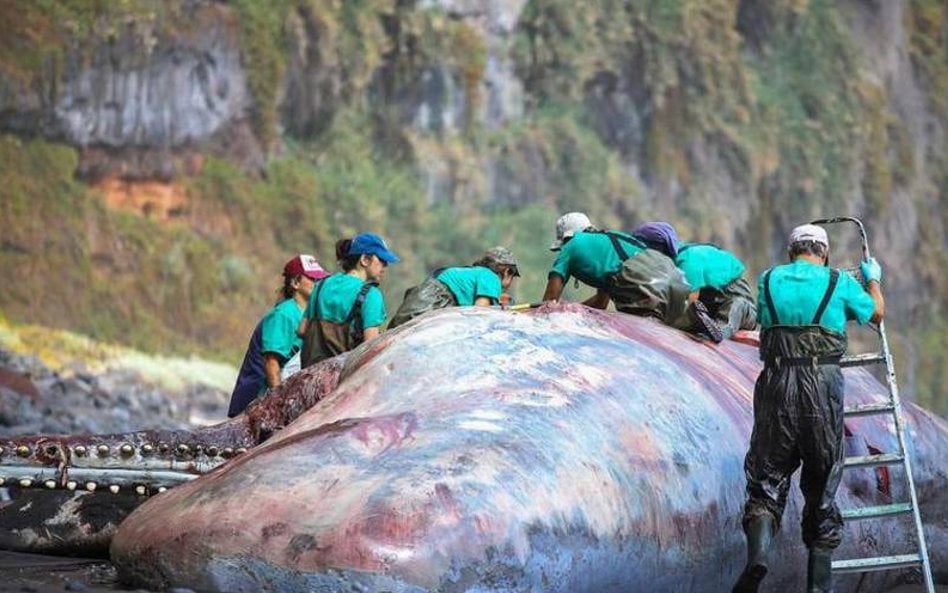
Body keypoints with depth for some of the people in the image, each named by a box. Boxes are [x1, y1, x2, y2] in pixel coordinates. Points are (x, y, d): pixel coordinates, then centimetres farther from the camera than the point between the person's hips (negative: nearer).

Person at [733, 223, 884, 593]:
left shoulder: (768, 281, 10)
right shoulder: (839, 282, 6)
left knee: (767, 478, 5)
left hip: (776, 385, 1)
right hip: (823, 386, -1)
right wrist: (874, 279, 44)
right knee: (821, 485, 9)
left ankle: (757, 554, -22)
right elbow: (876, 314, 23)